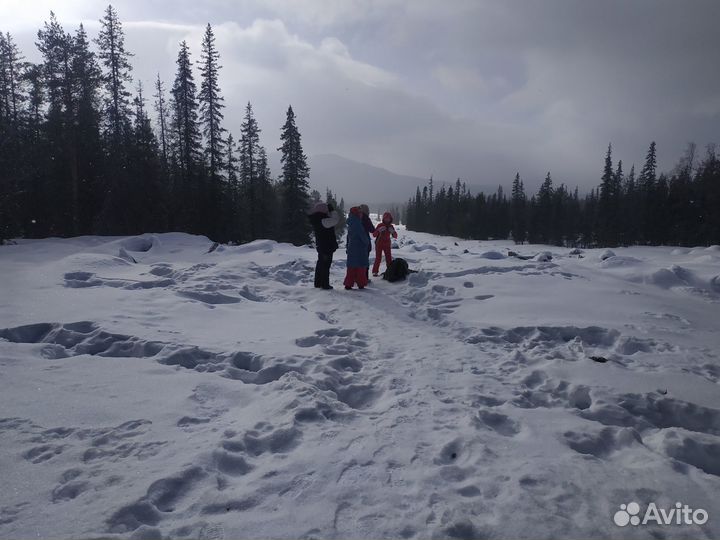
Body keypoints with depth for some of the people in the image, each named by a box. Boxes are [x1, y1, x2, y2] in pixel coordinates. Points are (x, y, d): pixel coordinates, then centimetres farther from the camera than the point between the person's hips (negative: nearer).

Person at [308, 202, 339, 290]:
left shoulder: (315, 220, 6)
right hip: (327, 246, -9)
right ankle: (325, 285, 3)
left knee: (320, 263, 18)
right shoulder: (323, 220, -22)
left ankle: (318, 283, 25)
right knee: (326, 265, -2)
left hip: (319, 245, 9)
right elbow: (336, 219, -22)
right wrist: (332, 210, -9)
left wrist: (330, 211, 6)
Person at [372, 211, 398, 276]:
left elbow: (395, 236, 0)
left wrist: (393, 232, -20)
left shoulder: (391, 227, 3)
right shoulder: (380, 225, -7)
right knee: (378, 258, -6)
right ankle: (375, 271, 1)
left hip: (387, 245, 3)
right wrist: (379, 230, -30)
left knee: (389, 259, -1)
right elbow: (374, 235, -12)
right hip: (379, 244, -3)